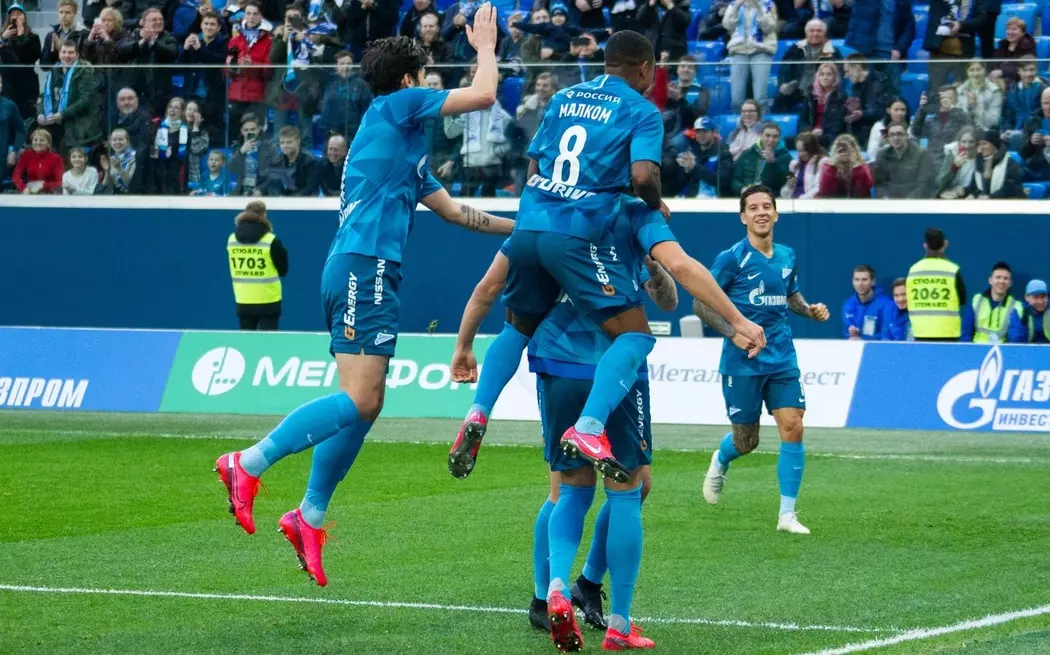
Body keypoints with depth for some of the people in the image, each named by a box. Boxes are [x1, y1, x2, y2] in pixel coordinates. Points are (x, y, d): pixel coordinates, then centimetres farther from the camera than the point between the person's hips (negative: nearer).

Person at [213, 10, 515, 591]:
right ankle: (248, 464, -19)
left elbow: (453, 210, 33)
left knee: (364, 406, 9)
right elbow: (483, 95, -3)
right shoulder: (395, 106, 0)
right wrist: (485, 45, 14)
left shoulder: (403, 142, 27)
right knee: (359, 399, -17)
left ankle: (309, 516, 11)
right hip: (364, 267, -10)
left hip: (365, 274, 10)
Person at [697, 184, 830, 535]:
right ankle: (720, 463, 42)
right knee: (746, 441, 4)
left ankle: (787, 514, -4)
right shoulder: (732, 258, -10)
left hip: (782, 360, 4)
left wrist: (810, 309, 3)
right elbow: (701, 303, -8)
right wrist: (734, 333, -20)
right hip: (742, 364, -4)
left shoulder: (787, 257, 7)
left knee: (793, 428, -9)